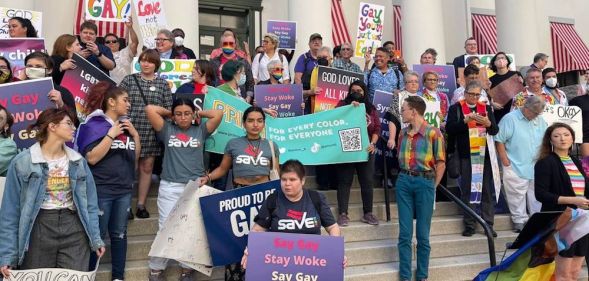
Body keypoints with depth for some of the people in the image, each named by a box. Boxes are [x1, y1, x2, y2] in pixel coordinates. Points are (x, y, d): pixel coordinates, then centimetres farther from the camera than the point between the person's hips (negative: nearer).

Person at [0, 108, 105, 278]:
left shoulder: (78, 161, 5)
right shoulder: (22, 162, -6)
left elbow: (90, 203, 8)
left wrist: (96, 238, 4)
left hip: (74, 229, 3)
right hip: (38, 230, -2)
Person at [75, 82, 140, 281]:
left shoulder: (126, 125, 11)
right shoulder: (93, 125, -7)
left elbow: (135, 156, 12)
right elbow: (91, 158, -18)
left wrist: (135, 134, -2)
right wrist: (111, 135, -18)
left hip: (124, 189, 6)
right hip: (100, 190, -6)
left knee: (119, 234, 12)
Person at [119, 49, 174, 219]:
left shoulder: (162, 84, 7)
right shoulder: (129, 80, 5)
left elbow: (169, 108, 7)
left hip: (152, 131, 1)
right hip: (131, 128, -1)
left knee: (147, 167, 7)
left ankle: (141, 204, 16)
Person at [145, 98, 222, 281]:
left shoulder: (200, 131, 9)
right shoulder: (167, 130, 8)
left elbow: (218, 114, 0)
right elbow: (150, 109, 0)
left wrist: (199, 114, 11)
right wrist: (170, 113, 12)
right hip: (170, 187, -1)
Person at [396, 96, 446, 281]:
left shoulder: (433, 133, -7)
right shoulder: (403, 133, 9)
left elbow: (441, 163, -5)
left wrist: (432, 186, -3)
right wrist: (406, 177, 10)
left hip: (425, 182, -4)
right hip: (404, 181, 4)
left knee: (422, 234, 5)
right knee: (405, 233, 5)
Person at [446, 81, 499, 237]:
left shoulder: (486, 108, 12)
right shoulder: (455, 108, 3)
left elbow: (495, 130, 7)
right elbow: (449, 129, -9)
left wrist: (488, 123, -14)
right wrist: (465, 121, -21)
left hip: (485, 154, 3)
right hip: (466, 155, -2)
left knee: (487, 190, 3)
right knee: (467, 190, 2)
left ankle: (488, 225, 11)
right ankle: (469, 225, 11)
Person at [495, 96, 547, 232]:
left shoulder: (540, 121, 10)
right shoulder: (510, 119, -9)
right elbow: (499, 141, -11)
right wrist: (505, 162, -11)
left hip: (536, 168, 6)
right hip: (516, 168, -5)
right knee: (517, 196, -1)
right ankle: (520, 221, 11)